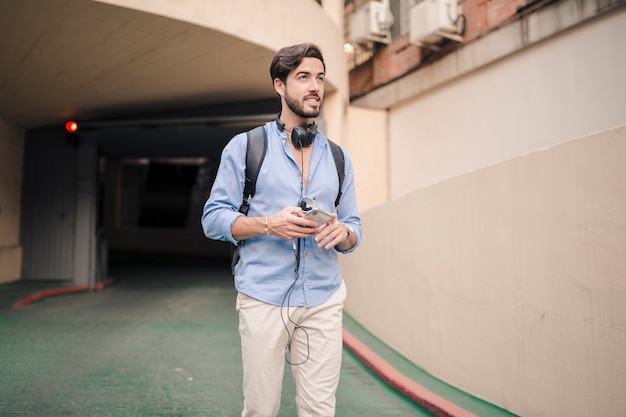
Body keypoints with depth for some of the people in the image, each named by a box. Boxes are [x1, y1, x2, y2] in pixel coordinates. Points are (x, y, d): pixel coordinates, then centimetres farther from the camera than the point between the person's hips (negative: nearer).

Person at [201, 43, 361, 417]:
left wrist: (343, 232, -10)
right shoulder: (245, 147, 4)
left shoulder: (339, 157, 14)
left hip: (323, 300, 3)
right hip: (263, 297, -2)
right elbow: (214, 218, 0)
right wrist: (269, 224, -15)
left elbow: (354, 229, 14)